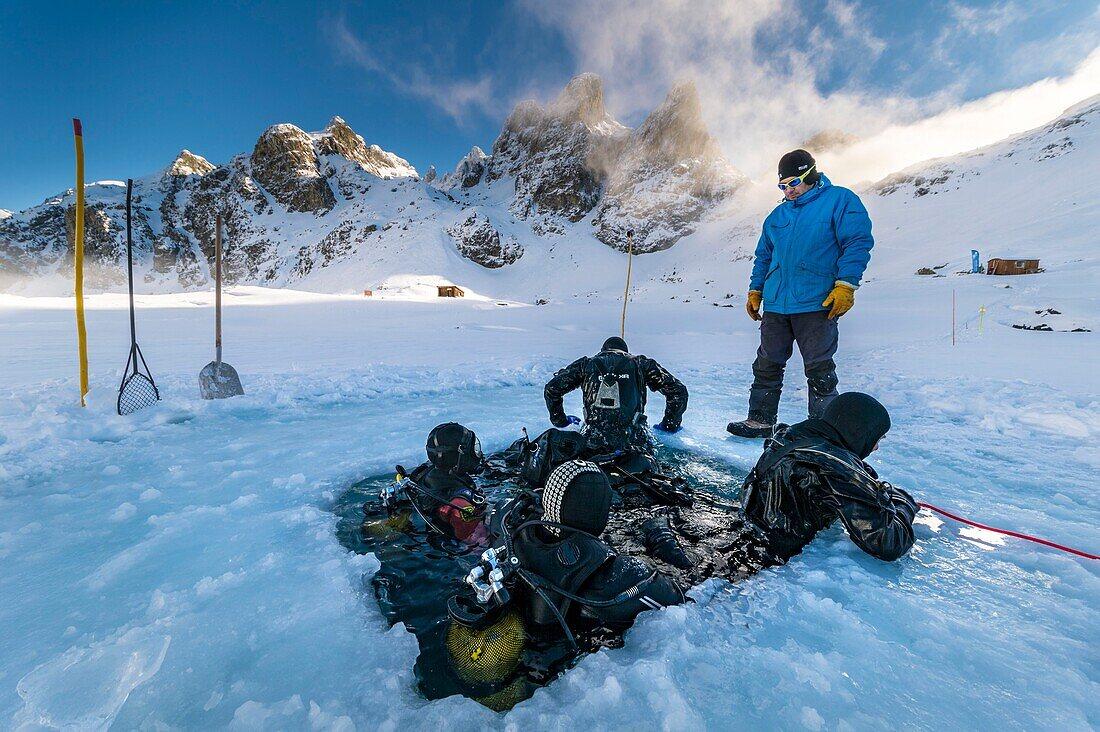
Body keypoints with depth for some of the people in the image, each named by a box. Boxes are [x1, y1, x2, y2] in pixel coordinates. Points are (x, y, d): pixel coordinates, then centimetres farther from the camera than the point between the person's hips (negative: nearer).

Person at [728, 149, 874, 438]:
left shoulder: (840, 200, 2)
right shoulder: (778, 214, 19)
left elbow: (858, 242, -6)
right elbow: (763, 256, 25)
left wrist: (845, 284, -16)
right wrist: (755, 290, 17)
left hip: (816, 304, -5)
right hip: (776, 304, 6)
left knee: (819, 370, 1)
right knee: (767, 365, 7)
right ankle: (760, 420, 18)